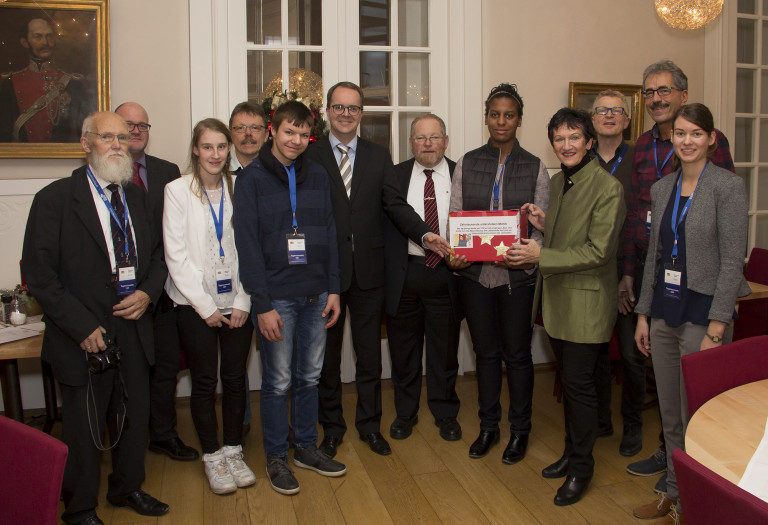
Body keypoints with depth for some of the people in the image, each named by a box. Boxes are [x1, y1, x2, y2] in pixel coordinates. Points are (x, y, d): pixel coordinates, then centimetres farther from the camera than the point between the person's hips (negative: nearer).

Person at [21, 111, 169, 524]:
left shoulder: (134, 197, 9)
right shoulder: (55, 199, -10)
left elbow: (156, 254, 15)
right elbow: (38, 274, -13)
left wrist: (148, 292, -5)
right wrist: (82, 327, -17)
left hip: (133, 331, 6)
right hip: (85, 337, -5)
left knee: (134, 416, 18)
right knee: (84, 428, 9)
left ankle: (127, 488, 41)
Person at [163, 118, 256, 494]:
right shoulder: (177, 191, -3)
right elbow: (176, 256, -6)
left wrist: (243, 302, -5)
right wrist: (206, 306, -8)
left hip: (237, 303, 2)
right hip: (196, 304, -2)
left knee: (235, 378, 7)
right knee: (205, 382, 6)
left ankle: (233, 450, 24)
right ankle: (212, 456, 22)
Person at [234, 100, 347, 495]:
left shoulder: (317, 175, 9)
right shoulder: (252, 177, -4)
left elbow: (329, 235, 10)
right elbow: (248, 243, -9)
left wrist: (333, 289, 4)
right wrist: (262, 303, -14)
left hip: (316, 295, 4)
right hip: (277, 296, -4)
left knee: (309, 377, 14)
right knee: (277, 381, 5)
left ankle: (306, 447, 31)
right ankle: (276, 458, 22)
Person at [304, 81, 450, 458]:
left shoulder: (379, 157, 8)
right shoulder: (309, 156, -1)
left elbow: (395, 205, 2)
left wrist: (424, 234, -16)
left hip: (368, 270, 2)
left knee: (369, 353, 12)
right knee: (326, 352, 11)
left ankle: (370, 424, 28)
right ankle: (331, 427, 28)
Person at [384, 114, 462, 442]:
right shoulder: (395, 176, 4)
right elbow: (383, 222, 2)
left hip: (446, 273, 0)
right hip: (404, 273, 1)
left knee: (444, 349, 12)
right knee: (403, 349, 13)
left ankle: (446, 414, 31)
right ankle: (405, 412, 31)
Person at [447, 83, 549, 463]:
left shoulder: (535, 168, 1)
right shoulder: (467, 164, 5)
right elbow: (454, 217, 4)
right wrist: (454, 254, -14)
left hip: (517, 275, -1)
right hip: (475, 273, 2)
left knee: (517, 354, 8)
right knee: (485, 353, 13)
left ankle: (520, 429, 26)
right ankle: (488, 426, 29)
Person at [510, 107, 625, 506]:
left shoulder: (607, 187, -15)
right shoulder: (558, 181, 10)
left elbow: (598, 251, -19)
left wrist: (541, 256, -21)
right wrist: (543, 225, 0)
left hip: (586, 301, -7)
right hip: (556, 297, 8)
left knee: (579, 383, 0)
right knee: (568, 380, 17)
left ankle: (581, 469, 17)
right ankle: (571, 453, 33)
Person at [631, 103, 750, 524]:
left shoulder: (728, 186, -8)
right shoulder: (661, 189, 10)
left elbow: (732, 260, -12)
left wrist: (716, 329, -17)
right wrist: (643, 314, 10)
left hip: (703, 313, -6)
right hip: (665, 312, 6)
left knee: (697, 418, 4)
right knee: (670, 415, 15)